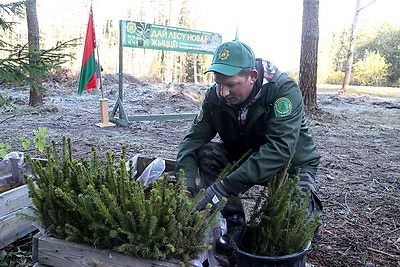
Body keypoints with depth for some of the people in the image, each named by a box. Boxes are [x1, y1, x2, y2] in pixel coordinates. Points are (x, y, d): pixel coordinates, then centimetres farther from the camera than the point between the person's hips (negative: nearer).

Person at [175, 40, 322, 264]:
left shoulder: (285, 91, -30)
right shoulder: (216, 95, -15)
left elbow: (280, 150, -41)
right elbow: (195, 138, -16)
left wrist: (225, 186, -48)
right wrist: (186, 186, -34)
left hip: (292, 163, -4)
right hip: (243, 157, 4)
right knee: (206, 154, -22)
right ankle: (234, 226, -10)